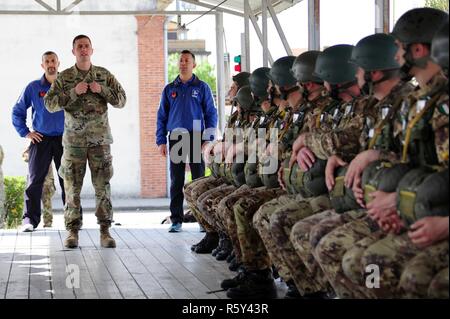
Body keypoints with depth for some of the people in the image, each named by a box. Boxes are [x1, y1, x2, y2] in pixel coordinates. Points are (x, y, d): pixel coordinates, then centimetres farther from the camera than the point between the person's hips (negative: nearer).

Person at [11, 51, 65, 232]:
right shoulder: (33, 88, 3)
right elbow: (17, 111, 11)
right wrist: (25, 132, 2)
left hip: (64, 139, 1)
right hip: (41, 139, -1)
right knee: (35, 180, -5)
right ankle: (30, 219, -4)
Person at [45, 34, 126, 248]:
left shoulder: (104, 75, 7)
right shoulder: (64, 77, 4)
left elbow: (121, 101, 6)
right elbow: (49, 104, -3)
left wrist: (102, 90, -10)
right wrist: (73, 92, -14)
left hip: (100, 138, 0)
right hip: (74, 139, 0)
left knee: (102, 186, -2)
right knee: (72, 186, 0)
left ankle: (105, 231, 3)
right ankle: (72, 232, 6)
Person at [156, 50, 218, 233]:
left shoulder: (202, 88, 6)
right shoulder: (169, 89, 13)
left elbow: (211, 114, 3)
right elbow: (161, 116, 13)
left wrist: (208, 139, -7)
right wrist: (161, 141, 3)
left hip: (196, 138, -2)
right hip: (175, 139, 2)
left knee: (199, 180, -2)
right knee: (176, 181, 3)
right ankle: (176, 220, 6)